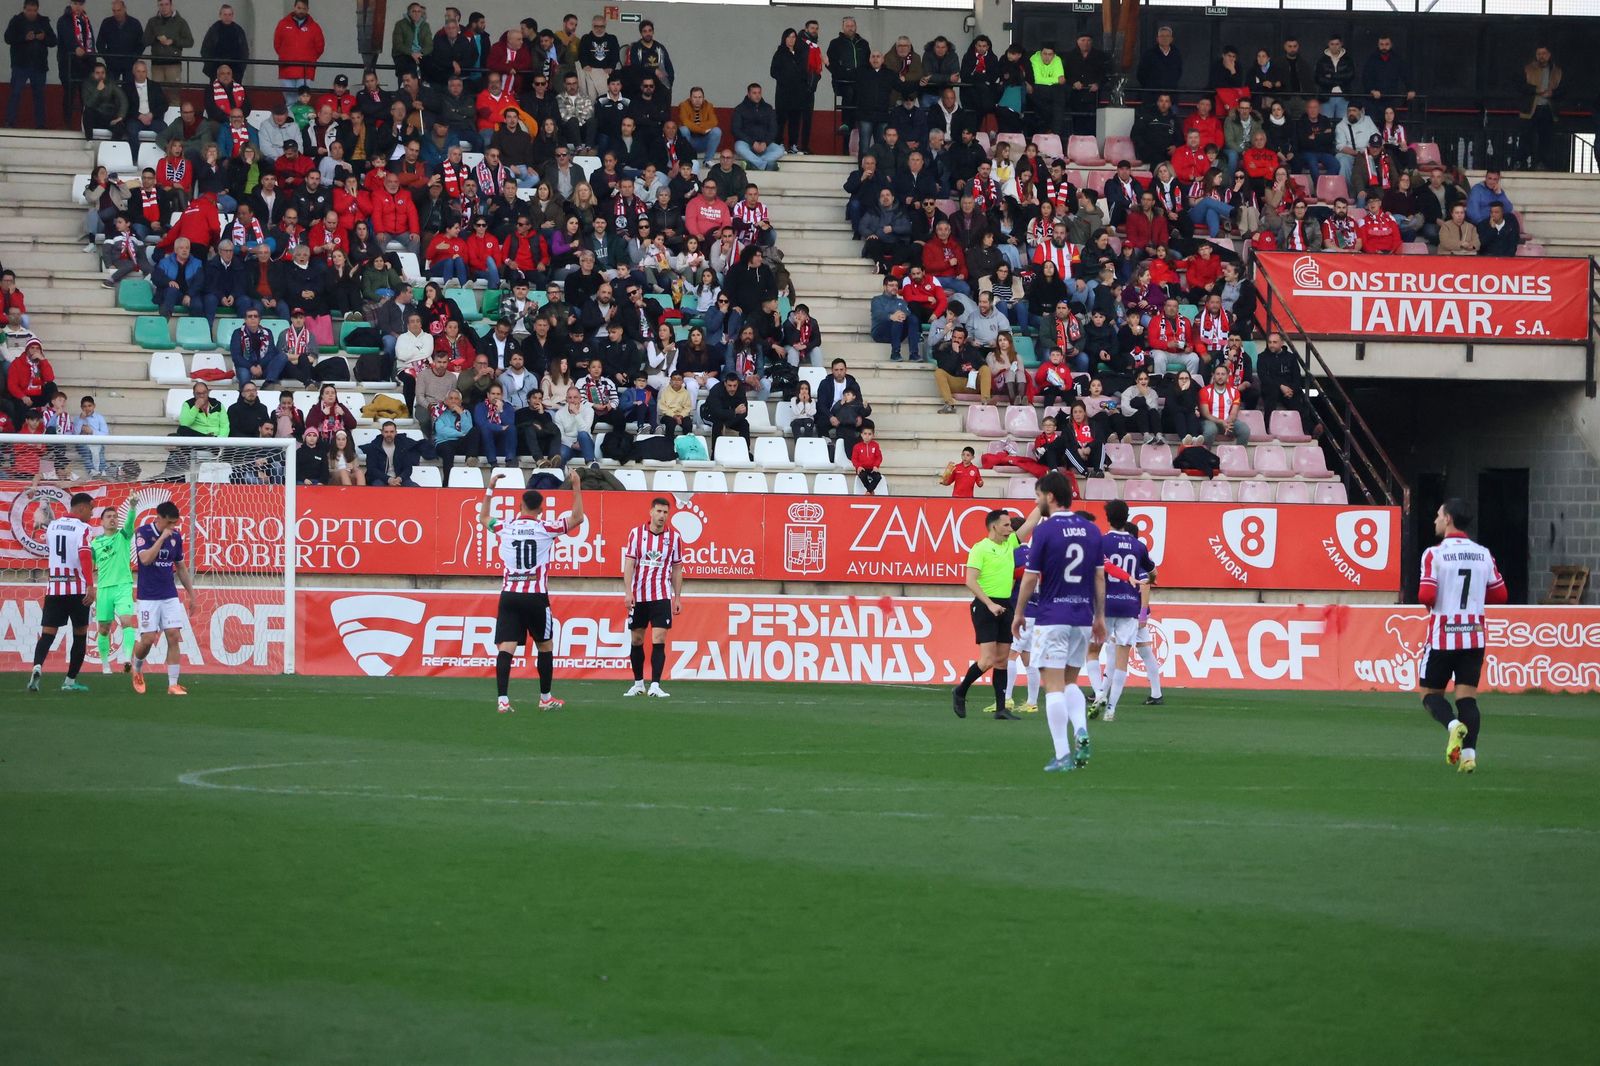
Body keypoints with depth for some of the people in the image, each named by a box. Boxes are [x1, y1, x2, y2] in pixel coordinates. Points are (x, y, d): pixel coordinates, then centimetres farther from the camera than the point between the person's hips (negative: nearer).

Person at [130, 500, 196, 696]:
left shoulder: (176, 536, 6)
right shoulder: (143, 532, -8)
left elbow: (181, 568, 16)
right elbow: (146, 559, -23)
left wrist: (191, 594, 15)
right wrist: (162, 537, -22)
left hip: (170, 597, 4)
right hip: (148, 597, -4)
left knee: (174, 637, -6)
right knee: (148, 639, -5)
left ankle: (173, 684, -4)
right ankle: (137, 669, 26)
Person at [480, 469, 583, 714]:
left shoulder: (506, 528, 3)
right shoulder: (545, 529, -4)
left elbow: (483, 518, 24)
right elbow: (577, 518, 4)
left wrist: (490, 489, 31)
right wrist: (576, 487, 9)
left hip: (509, 595, 2)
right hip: (536, 597, -2)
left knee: (506, 648, -5)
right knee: (545, 647, 16)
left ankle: (503, 700, -18)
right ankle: (546, 698, 23)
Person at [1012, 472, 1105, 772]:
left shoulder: (1045, 530, -10)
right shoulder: (1091, 530, 5)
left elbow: (1030, 578, -6)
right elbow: (1100, 577, 9)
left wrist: (1018, 614, 7)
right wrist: (1100, 617, 17)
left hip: (1052, 619, -5)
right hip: (1083, 618, 5)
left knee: (1054, 685, -3)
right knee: (1070, 682, 19)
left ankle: (1063, 756, -7)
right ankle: (1081, 731, -6)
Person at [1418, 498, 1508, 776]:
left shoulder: (1434, 554, -9)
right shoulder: (1483, 555, 5)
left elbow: (1426, 596, -17)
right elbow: (1499, 595, 10)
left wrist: (1431, 602, 6)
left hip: (1442, 638, -4)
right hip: (1474, 637, 4)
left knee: (1431, 693, 9)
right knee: (1467, 697, 5)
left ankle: (1454, 725, -19)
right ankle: (1469, 752, -10)